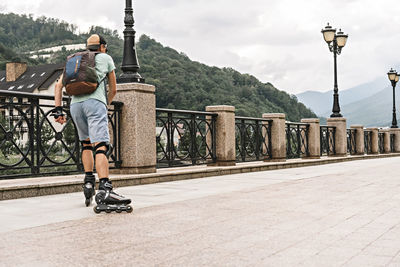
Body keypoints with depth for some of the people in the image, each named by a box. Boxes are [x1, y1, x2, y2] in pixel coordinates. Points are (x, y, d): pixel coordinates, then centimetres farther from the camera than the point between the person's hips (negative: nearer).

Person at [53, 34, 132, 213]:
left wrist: (58, 109, 12)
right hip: (95, 102, -4)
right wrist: (105, 104, 40)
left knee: (86, 143, 22)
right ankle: (104, 190, -32)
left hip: (75, 104, 5)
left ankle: (88, 183, 14)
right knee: (101, 145, -17)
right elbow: (113, 90, 24)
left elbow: (59, 85, 17)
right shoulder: (105, 58, 22)